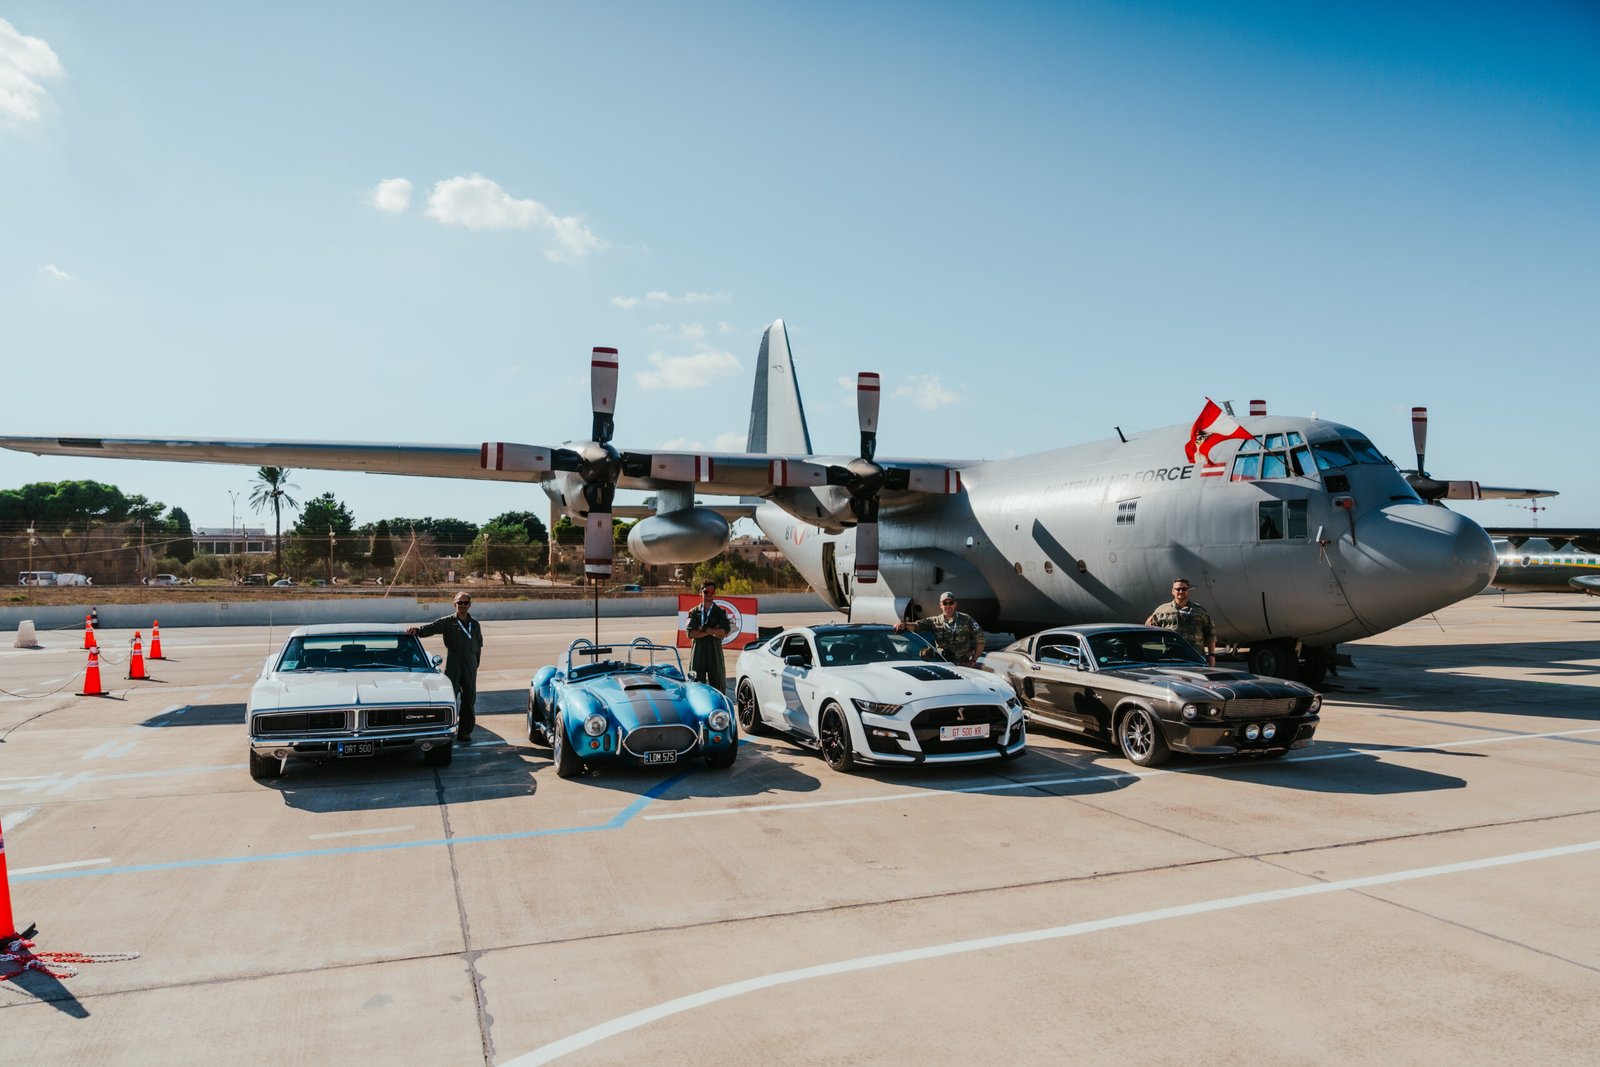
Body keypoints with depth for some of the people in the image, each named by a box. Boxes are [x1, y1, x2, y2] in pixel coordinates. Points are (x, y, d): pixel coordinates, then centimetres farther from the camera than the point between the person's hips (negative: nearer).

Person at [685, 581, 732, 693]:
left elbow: (724, 632, -8)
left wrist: (704, 629, -10)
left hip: (715, 652, -1)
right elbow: (690, 634, -5)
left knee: (717, 685, 1)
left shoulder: (720, 612, 7)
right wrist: (712, 631, -10)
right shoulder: (694, 612, 8)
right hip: (698, 653, 1)